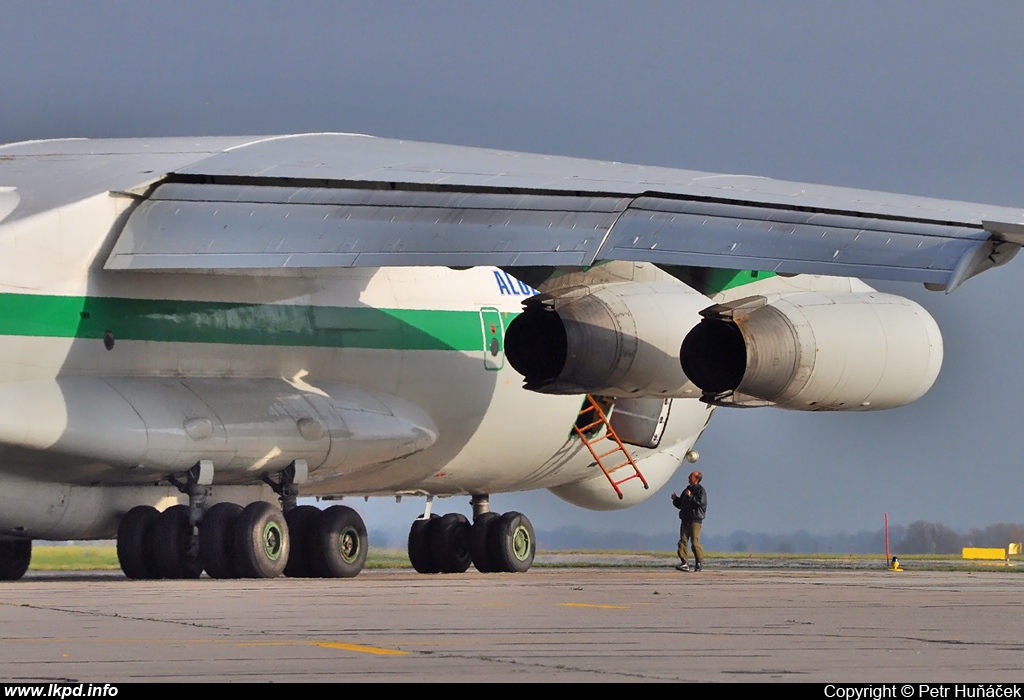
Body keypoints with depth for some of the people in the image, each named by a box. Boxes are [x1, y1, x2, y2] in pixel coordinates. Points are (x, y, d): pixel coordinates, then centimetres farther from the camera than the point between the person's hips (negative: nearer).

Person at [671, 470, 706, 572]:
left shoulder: (700, 490, -2)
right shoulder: (687, 490, 22)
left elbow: (700, 502, -18)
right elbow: (680, 505, 26)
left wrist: (690, 496, -15)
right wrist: (675, 499, 8)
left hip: (695, 520, -7)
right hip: (685, 520, 7)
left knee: (695, 541, -10)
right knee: (683, 541, -4)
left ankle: (699, 562, 0)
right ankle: (684, 563, -6)